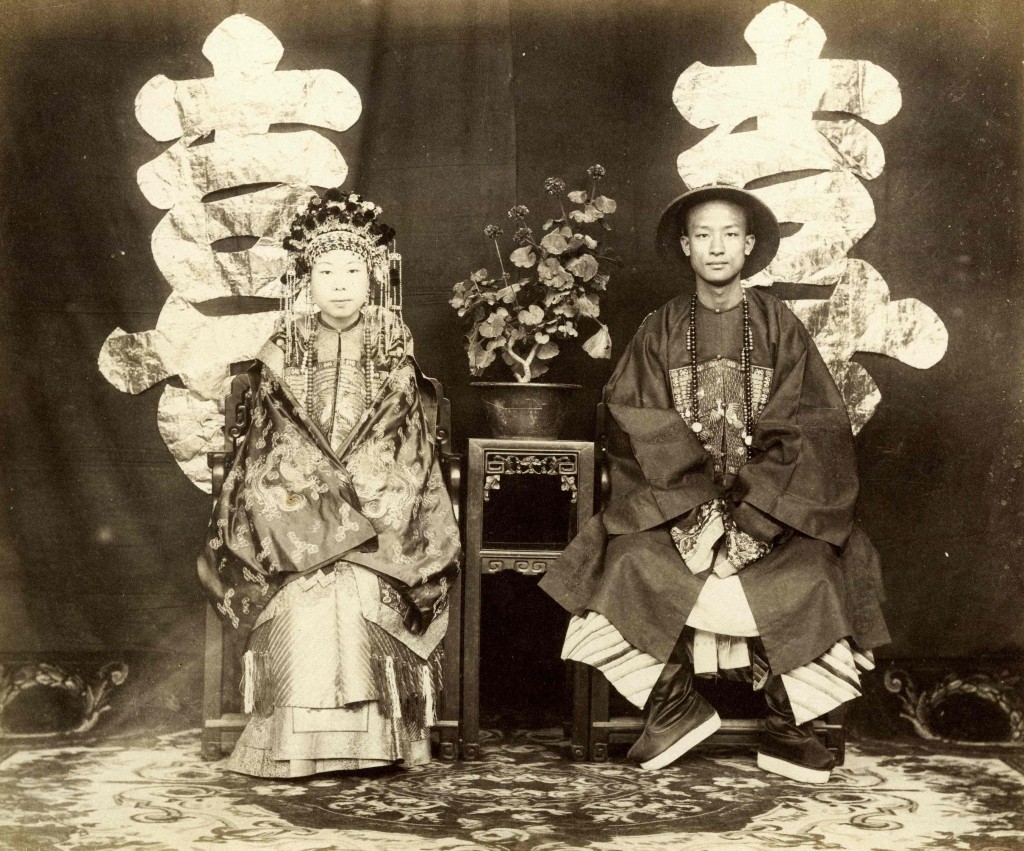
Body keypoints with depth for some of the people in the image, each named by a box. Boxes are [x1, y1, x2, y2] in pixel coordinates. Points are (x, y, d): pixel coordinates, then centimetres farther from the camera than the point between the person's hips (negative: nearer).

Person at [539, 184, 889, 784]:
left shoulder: (779, 325, 6)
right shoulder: (661, 330, 8)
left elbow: (811, 427, -1)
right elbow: (636, 421, 0)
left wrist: (750, 501, -14)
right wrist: (701, 477, -15)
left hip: (770, 502, 0)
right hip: (672, 498, 1)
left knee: (810, 576, -27)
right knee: (632, 565, -27)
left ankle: (789, 727, -8)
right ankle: (676, 704, -8)